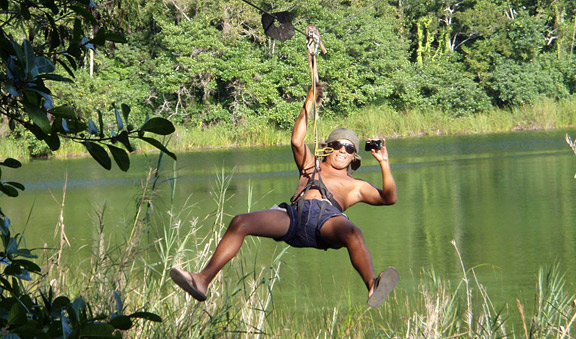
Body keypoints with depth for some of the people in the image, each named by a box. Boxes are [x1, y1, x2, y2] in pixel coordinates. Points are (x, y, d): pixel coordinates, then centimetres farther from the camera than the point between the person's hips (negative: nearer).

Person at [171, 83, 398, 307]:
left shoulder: (355, 186, 33)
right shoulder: (311, 166, 39)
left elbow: (388, 198, 22)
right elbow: (297, 141, 25)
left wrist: (384, 164, 13)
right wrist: (309, 104, 22)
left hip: (329, 216, -2)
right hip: (295, 213, 2)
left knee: (351, 233, -40)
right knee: (240, 222, -21)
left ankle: (373, 288, -60)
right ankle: (203, 281, -29)